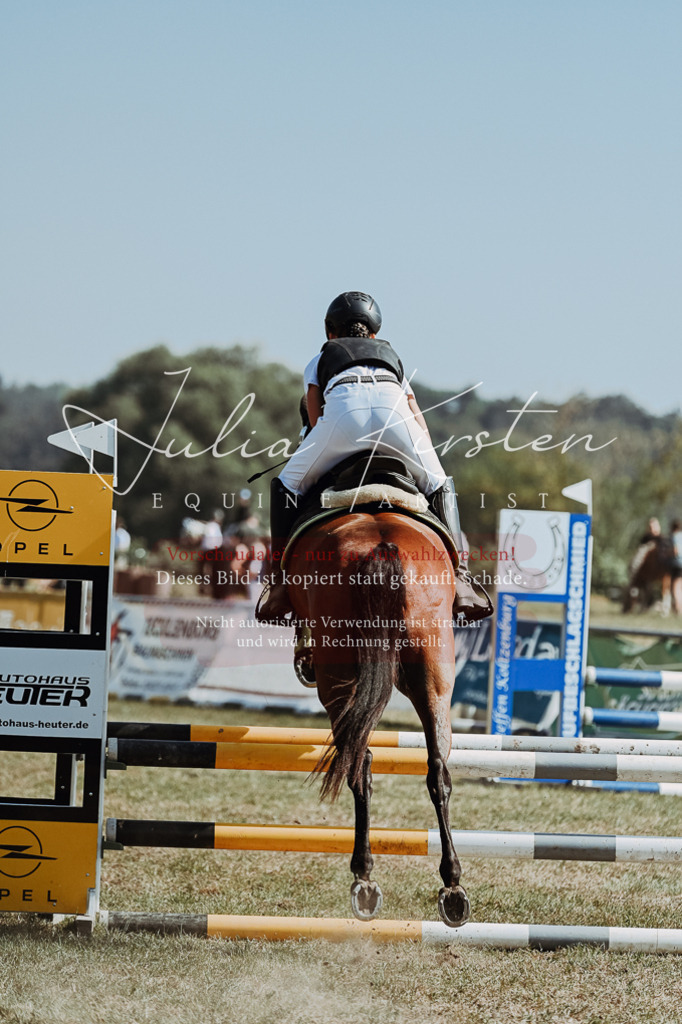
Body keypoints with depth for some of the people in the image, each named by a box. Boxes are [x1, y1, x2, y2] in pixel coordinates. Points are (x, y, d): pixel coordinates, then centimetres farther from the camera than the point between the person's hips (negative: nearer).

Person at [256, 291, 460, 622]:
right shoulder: (392, 358, 43)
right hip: (393, 409, 2)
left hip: (344, 411, -2)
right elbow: (421, 425, 34)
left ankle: (280, 583, 7)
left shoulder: (319, 362, 38)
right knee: (438, 488, 25)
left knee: (286, 486, 17)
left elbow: (316, 423, 25)